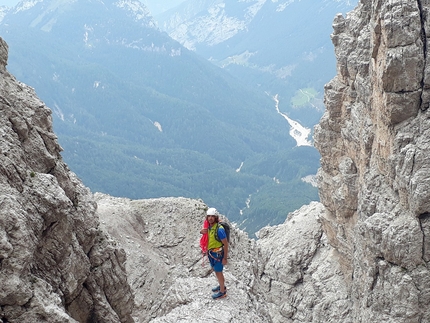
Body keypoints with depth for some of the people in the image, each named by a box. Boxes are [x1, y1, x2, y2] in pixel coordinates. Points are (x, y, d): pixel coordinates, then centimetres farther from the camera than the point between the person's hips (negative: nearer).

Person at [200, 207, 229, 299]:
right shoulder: (209, 227, -6)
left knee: (218, 272, 7)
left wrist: (225, 258, -19)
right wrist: (202, 231, -10)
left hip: (218, 254, -8)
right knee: (215, 270, 24)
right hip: (211, 253, 8)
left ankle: (222, 292, 26)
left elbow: (226, 244, -23)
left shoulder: (219, 229, -30)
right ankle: (221, 286, 46)